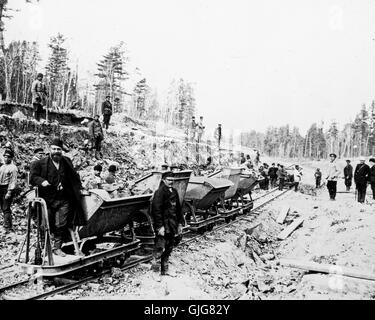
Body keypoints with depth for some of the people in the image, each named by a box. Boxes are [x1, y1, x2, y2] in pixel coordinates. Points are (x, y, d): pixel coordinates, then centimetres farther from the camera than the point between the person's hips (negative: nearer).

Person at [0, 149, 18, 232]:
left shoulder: (13, 168, -8)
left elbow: (13, 181, -14)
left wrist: (9, 192, -20)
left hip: (7, 189, -8)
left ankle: (8, 228, -5)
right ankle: (9, 226, 21)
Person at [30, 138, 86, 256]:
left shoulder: (67, 162, 11)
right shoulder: (40, 164, -1)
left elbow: (74, 177, 24)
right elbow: (32, 177, -4)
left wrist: (79, 188, 18)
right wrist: (41, 181, -21)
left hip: (64, 200, 2)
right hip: (47, 200, -2)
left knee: (61, 225, 0)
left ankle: (57, 247, 13)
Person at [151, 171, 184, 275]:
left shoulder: (174, 192, 12)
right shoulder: (159, 192, -12)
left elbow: (178, 208, 19)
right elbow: (156, 210, -16)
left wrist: (180, 223, 14)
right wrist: (160, 226, -20)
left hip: (172, 225, 7)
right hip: (163, 225, -7)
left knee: (169, 248, 12)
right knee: (160, 247, -9)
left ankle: (165, 270, 23)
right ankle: (155, 260, 17)